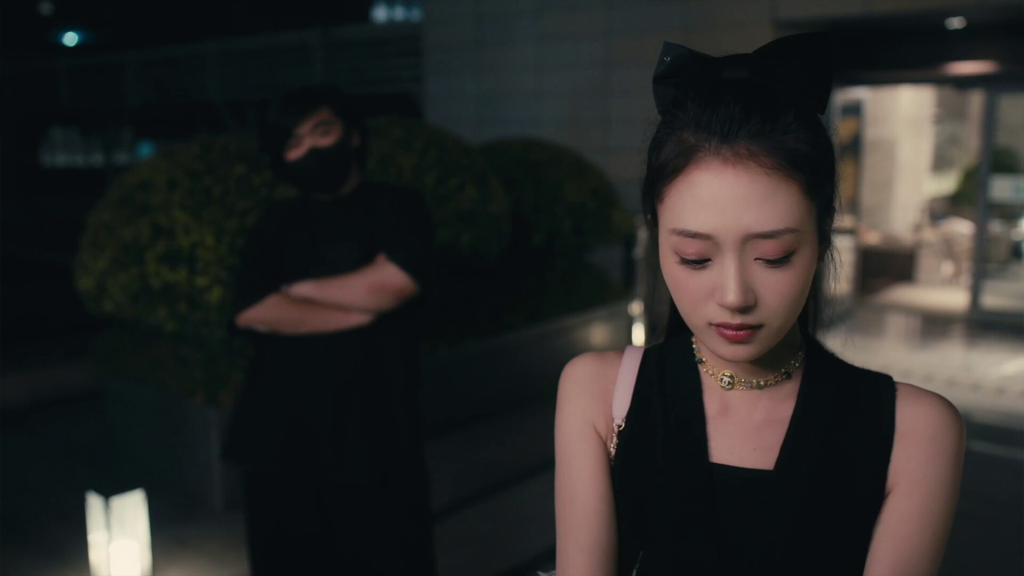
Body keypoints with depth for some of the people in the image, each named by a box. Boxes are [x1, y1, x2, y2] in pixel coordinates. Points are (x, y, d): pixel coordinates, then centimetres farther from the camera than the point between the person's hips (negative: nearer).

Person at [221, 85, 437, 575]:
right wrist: (363, 311, -9)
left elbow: (391, 284, -14)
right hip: (280, 437, 3)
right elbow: (252, 313, -5)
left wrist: (299, 288, 0)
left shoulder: (398, 208, 5)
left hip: (375, 438, -2)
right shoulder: (275, 226, 11)